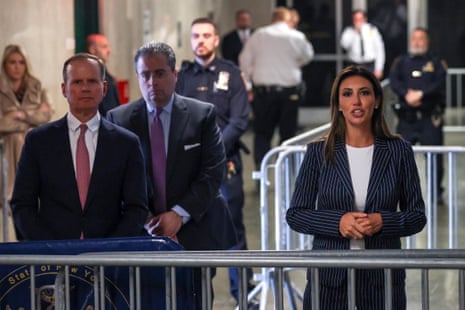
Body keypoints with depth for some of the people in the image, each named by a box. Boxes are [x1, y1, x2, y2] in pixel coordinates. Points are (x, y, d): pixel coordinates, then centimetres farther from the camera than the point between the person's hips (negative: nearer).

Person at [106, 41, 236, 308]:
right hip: (142, 234, 0)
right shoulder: (119, 119, 5)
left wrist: (179, 214, -12)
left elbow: (213, 172, -3)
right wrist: (146, 222, -9)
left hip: (194, 234, 0)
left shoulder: (203, 114, 3)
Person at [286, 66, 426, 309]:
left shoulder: (399, 151, 2)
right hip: (330, 277, 0)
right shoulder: (319, 152, 1)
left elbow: (417, 216, 5)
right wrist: (338, 221, -14)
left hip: (382, 278, 0)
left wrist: (382, 222, -14)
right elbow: (295, 214, 2)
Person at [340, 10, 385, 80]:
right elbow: (345, 44, -14)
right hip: (355, 65, 0)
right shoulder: (349, 31, 4)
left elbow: (379, 50, 3)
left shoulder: (372, 30, 4)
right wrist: (355, 31, -15)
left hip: (370, 66, 0)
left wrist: (379, 69, -3)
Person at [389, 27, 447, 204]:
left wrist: (420, 94, -19)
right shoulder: (401, 62, 14)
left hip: (430, 117, -2)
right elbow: (394, 81, -1)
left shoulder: (436, 62, 8)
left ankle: (437, 193, 7)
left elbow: (440, 83, -7)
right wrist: (407, 94, -19)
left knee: (434, 156, -2)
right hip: (407, 117, 2)